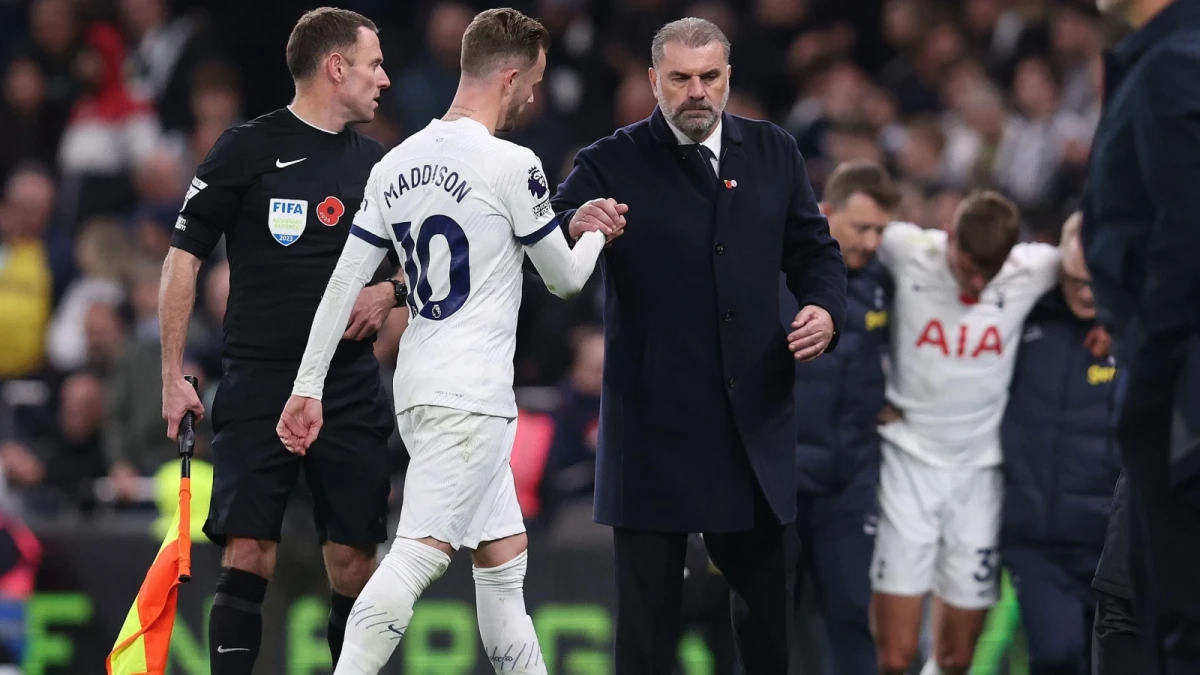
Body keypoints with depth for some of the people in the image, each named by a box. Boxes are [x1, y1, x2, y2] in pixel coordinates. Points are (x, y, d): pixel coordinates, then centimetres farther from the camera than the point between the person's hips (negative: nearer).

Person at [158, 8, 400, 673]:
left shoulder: (377, 163, 12)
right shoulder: (247, 150, -2)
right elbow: (183, 258, -1)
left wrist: (388, 291, 0)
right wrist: (173, 376, -4)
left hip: (351, 388, 4)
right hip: (258, 387, -4)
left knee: (353, 562, 1)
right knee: (248, 555, -11)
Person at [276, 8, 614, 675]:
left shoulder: (397, 164, 9)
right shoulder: (511, 166, -11)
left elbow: (343, 283, 8)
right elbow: (565, 278, 2)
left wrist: (308, 387, 12)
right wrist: (597, 233, 23)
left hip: (418, 390, 8)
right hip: (471, 397, -8)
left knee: (504, 560, 14)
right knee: (417, 557, -14)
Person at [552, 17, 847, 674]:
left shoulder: (774, 152, 8)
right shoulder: (611, 164, -3)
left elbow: (813, 250, 13)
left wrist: (826, 310, -8)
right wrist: (573, 225, -35)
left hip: (756, 417, 3)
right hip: (654, 424, -3)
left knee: (772, 594, 12)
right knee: (647, 603, 1)